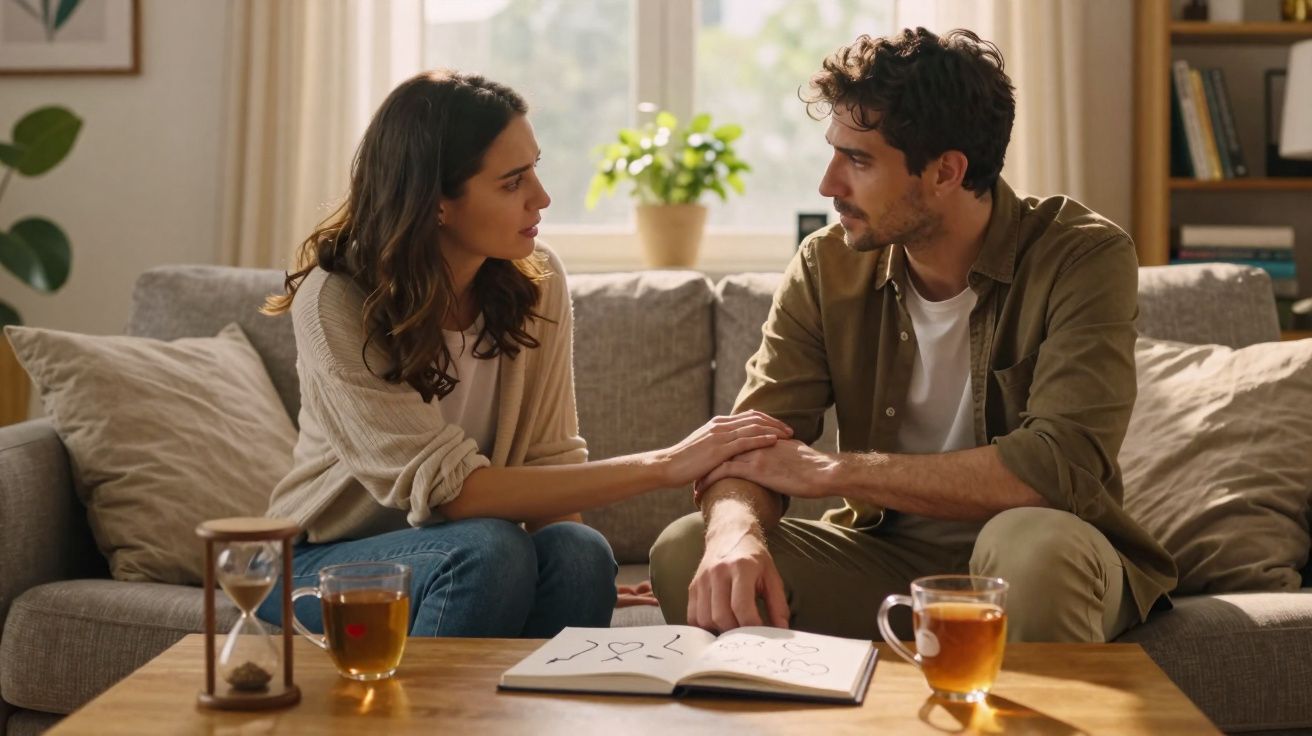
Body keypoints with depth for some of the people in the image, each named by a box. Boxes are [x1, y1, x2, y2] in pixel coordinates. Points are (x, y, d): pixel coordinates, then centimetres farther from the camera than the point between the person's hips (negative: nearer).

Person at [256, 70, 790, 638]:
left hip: (457, 541, 4)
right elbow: (447, 488, -29)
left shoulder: (536, 278, -8)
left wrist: (575, 585, -25)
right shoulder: (334, 301, -23)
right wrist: (663, 467, -31)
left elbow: (549, 460, -5)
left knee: (577, 553, -29)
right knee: (487, 549, -34)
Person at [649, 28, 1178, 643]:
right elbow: (750, 443, -10)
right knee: (685, 552, -19)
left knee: (1032, 544, -38)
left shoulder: (1083, 258, -17)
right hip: (887, 556, 3)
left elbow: (1059, 467, -29)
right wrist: (735, 531, -36)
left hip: (1043, 567, -3)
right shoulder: (827, 267, -4)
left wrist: (831, 471, -23)